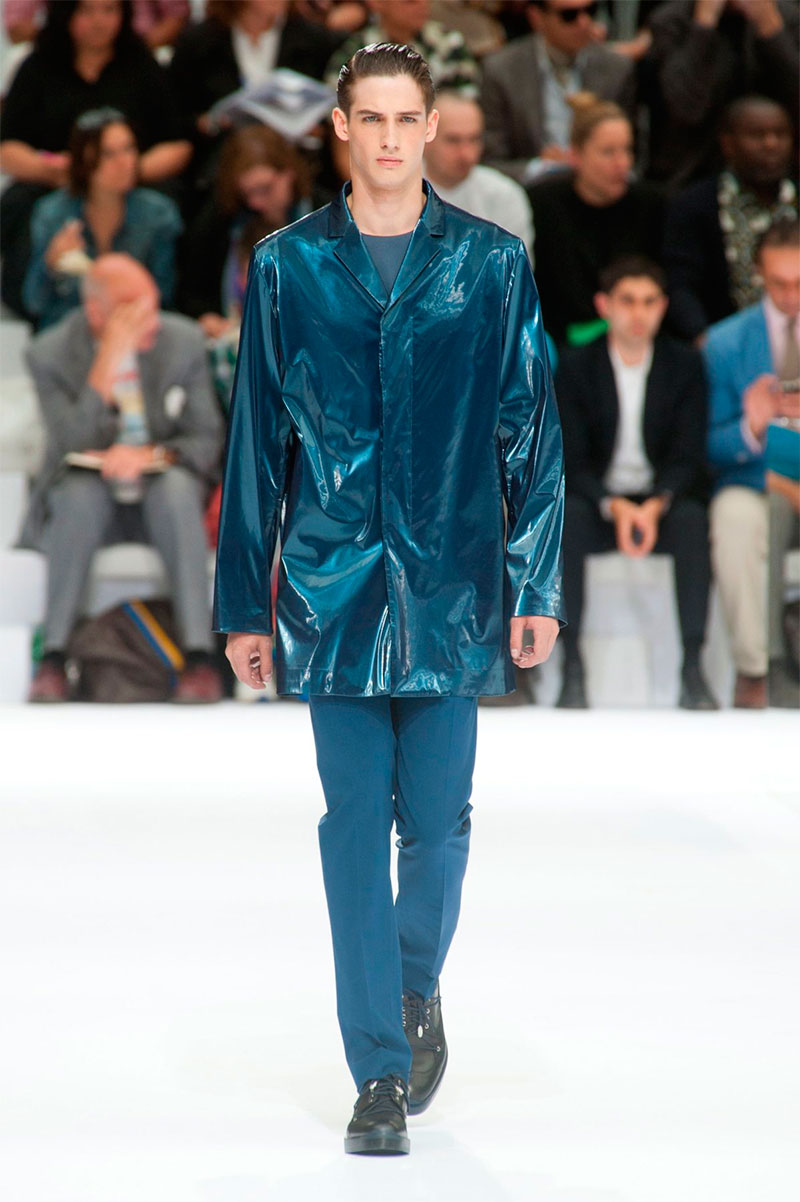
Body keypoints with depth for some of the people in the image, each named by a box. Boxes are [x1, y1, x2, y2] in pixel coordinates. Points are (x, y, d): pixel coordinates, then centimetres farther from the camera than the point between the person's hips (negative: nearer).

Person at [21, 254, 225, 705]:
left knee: (176, 485, -34)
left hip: (165, 496, 1)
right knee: (81, 491, -35)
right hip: (90, 502, -1)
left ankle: (200, 658, -38)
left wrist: (152, 456, -25)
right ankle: (53, 658, -33)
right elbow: (75, 447, -19)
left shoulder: (183, 340, -5)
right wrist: (109, 360, -28)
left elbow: (207, 440, -3)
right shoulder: (51, 354, -9)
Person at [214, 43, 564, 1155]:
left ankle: (417, 989, 31)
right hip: (332, 591, 0)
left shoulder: (491, 263, 4)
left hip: (452, 587, 0)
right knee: (355, 828, 1)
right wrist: (244, 603, 6)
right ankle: (379, 1072, 7)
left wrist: (536, 585, -2)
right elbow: (256, 440, 7)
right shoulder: (288, 266, 5)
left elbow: (532, 431, 5)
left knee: (436, 821, 2)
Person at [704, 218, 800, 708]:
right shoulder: (726, 343, 5)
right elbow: (711, 447, 5)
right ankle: (755, 666, -24)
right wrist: (751, 429, -17)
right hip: (755, 487, 0)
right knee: (734, 517, -36)